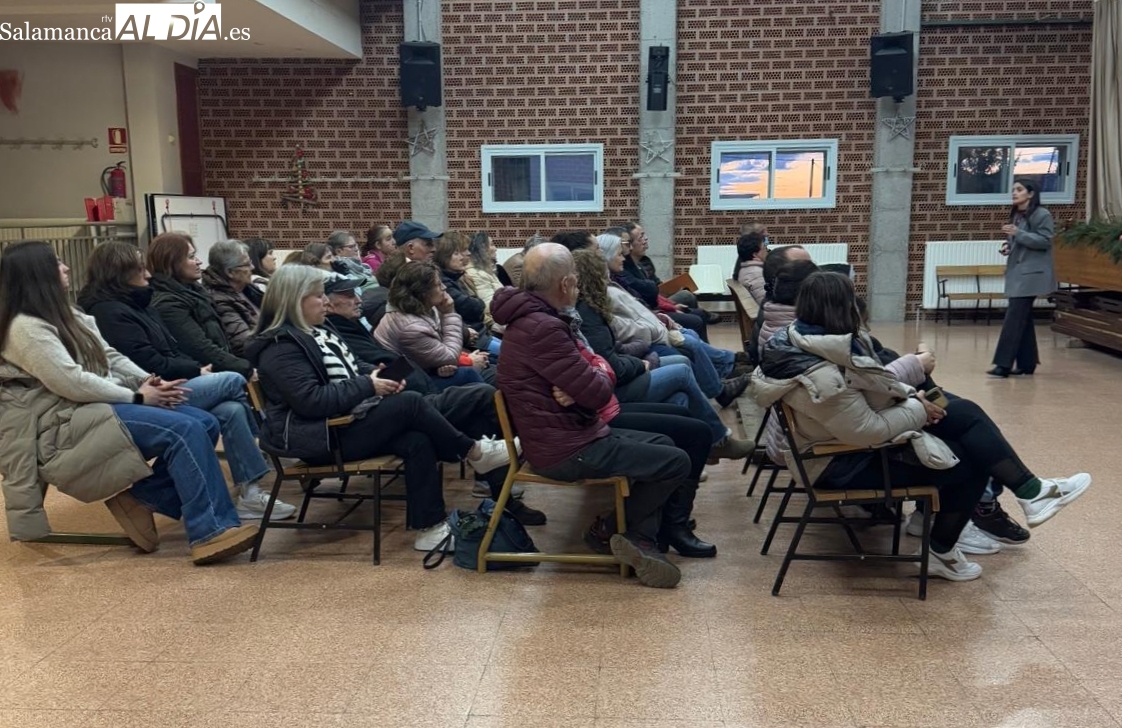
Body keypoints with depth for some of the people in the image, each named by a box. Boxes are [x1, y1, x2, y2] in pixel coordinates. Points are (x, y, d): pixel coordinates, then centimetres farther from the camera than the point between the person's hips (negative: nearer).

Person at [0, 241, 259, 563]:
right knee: (185, 431, -27)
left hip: (101, 405, 9)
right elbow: (71, 383, -20)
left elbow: (111, 358, 15)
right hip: (68, 423, -9)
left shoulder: (67, 316, 18)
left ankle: (140, 496, -5)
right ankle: (210, 532, -26)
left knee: (205, 424, -9)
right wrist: (136, 396, -15)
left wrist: (148, 381, -3)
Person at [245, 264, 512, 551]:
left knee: (417, 441, -15)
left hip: (345, 421, 9)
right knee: (411, 403, -21)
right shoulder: (281, 347, -14)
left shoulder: (318, 331, 16)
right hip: (319, 436, -9)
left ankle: (430, 527, -13)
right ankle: (475, 453, -5)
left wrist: (380, 376, -1)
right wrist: (368, 387, -20)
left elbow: (354, 370, 22)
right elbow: (312, 401, -24)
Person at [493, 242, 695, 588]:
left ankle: (642, 543, 13)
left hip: (569, 431, 11)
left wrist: (589, 379, -15)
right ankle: (631, 533, 17)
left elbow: (596, 362, 9)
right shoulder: (543, 329, -26)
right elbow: (598, 393, -25)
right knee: (676, 462, -5)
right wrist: (599, 379, -1)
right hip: (565, 449, -11)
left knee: (662, 445, 20)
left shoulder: (531, 317, 8)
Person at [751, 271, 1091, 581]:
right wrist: (917, 410, -11)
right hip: (845, 463, -9)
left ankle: (1030, 490, 9)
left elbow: (869, 384, 12)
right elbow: (869, 431, -26)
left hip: (849, 435, 9)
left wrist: (910, 395, -1)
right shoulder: (822, 379, -33)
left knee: (966, 413, -1)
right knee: (967, 463, -6)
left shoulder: (801, 341, -3)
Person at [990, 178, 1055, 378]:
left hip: (1031, 274, -9)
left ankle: (1004, 364, -14)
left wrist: (1018, 233, -23)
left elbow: (1045, 241, -16)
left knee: (1014, 317, -13)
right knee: (1023, 317, 10)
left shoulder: (1042, 214, -9)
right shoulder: (1015, 215, 16)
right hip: (1016, 272, 9)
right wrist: (1007, 246, 4)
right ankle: (1026, 363, 15)